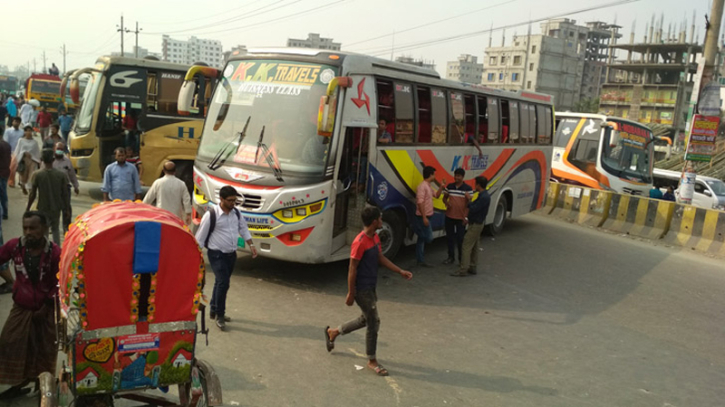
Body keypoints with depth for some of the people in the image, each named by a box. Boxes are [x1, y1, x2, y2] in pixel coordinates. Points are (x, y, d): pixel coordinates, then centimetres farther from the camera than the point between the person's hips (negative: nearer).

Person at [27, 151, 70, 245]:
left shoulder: (37, 175, -11)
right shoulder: (61, 175, -8)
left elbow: (33, 194, -7)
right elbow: (65, 194, -4)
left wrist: (27, 209, 5)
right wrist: (65, 209, 6)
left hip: (42, 209, -2)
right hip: (56, 208, 2)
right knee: (55, 229, 20)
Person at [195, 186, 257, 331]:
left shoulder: (236, 213, 3)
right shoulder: (211, 215, -16)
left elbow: (243, 229, 16)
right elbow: (200, 236, -10)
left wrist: (251, 245, 8)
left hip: (231, 254, 6)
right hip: (217, 255, -6)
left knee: (221, 283, 16)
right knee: (223, 283, -14)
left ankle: (214, 311, 32)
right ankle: (219, 315, 0)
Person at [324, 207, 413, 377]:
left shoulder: (375, 238, 5)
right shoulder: (360, 243, -24)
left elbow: (381, 258, 16)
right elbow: (352, 269, -20)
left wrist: (400, 271, 11)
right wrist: (350, 294, -16)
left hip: (370, 287, 10)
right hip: (362, 289, -10)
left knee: (366, 319, 22)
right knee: (374, 322, -1)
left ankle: (333, 332, 39)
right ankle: (372, 361, 16)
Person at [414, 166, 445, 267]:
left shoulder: (428, 186, 14)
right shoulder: (422, 186, -17)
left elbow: (436, 195, 30)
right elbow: (420, 202, -24)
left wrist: (441, 186, 15)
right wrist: (424, 217, -26)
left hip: (425, 217, 10)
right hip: (423, 217, -10)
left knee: (422, 239, 11)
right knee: (429, 237, -12)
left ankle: (420, 260, 15)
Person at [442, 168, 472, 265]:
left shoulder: (468, 188, -7)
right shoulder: (449, 186, 4)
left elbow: (469, 203, -5)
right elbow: (444, 198, 14)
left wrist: (466, 217, -11)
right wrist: (446, 203, -10)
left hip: (461, 218, -4)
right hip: (449, 216, 4)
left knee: (460, 239, 1)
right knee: (450, 237, 11)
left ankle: (462, 259, 14)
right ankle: (451, 257, 24)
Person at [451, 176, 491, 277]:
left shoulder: (484, 197, -23)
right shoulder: (483, 195, 9)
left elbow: (473, 209, -24)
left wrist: (468, 200, -10)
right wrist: (469, 200, 0)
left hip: (476, 225, -11)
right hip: (477, 223, 11)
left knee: (467, 246, -9)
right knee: (474, 246, 17)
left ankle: (463, 269, -8)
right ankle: (472, 267, 25)